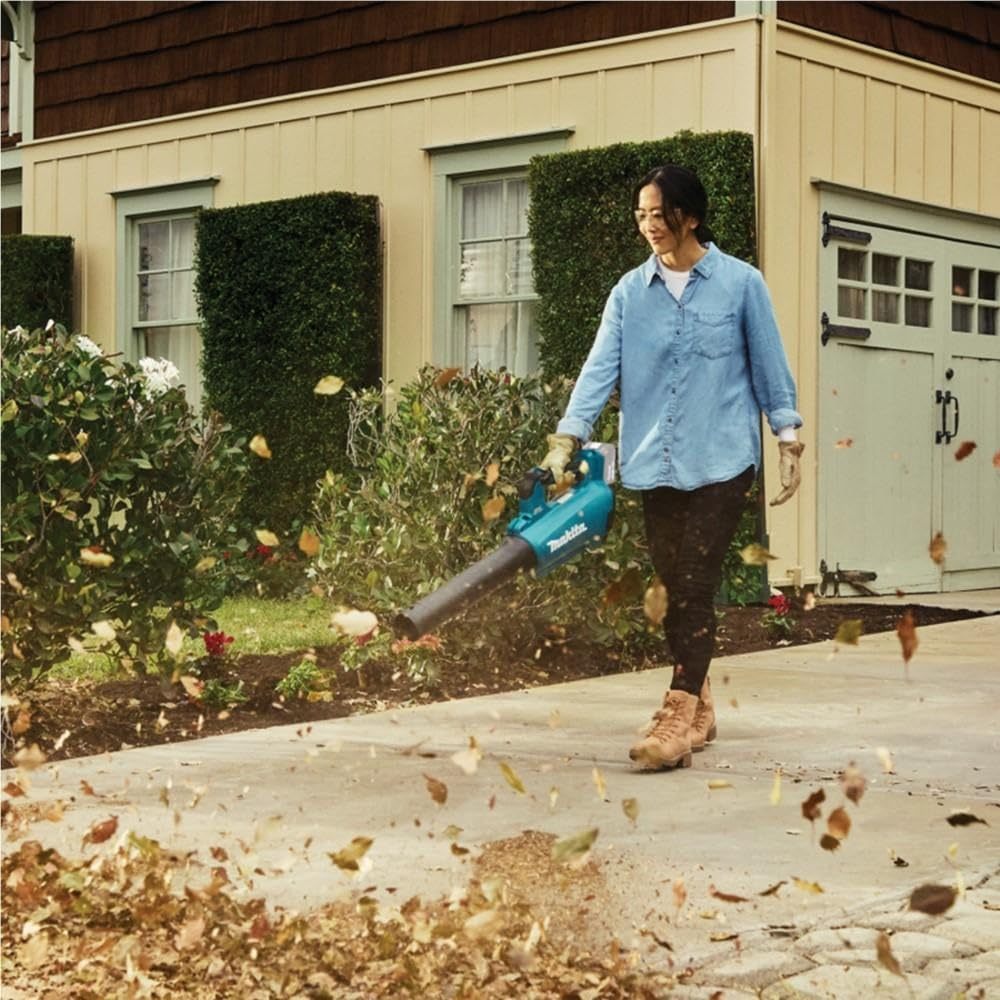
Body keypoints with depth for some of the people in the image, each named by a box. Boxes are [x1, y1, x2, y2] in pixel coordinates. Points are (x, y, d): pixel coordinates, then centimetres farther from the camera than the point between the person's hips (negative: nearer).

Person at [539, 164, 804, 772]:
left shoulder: (741, 283, -2)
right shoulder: (630, 292, 5)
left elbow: (770, 365, 3)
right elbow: (602, 367, -2)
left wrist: (789, 441, 2)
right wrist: (567, 439, -13)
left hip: (721, 459, -4)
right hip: (656, 462, 4)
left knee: (695, 586, -11)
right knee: (674, 588, 9)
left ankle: (678, 720, -13)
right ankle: (699, 709, 21)